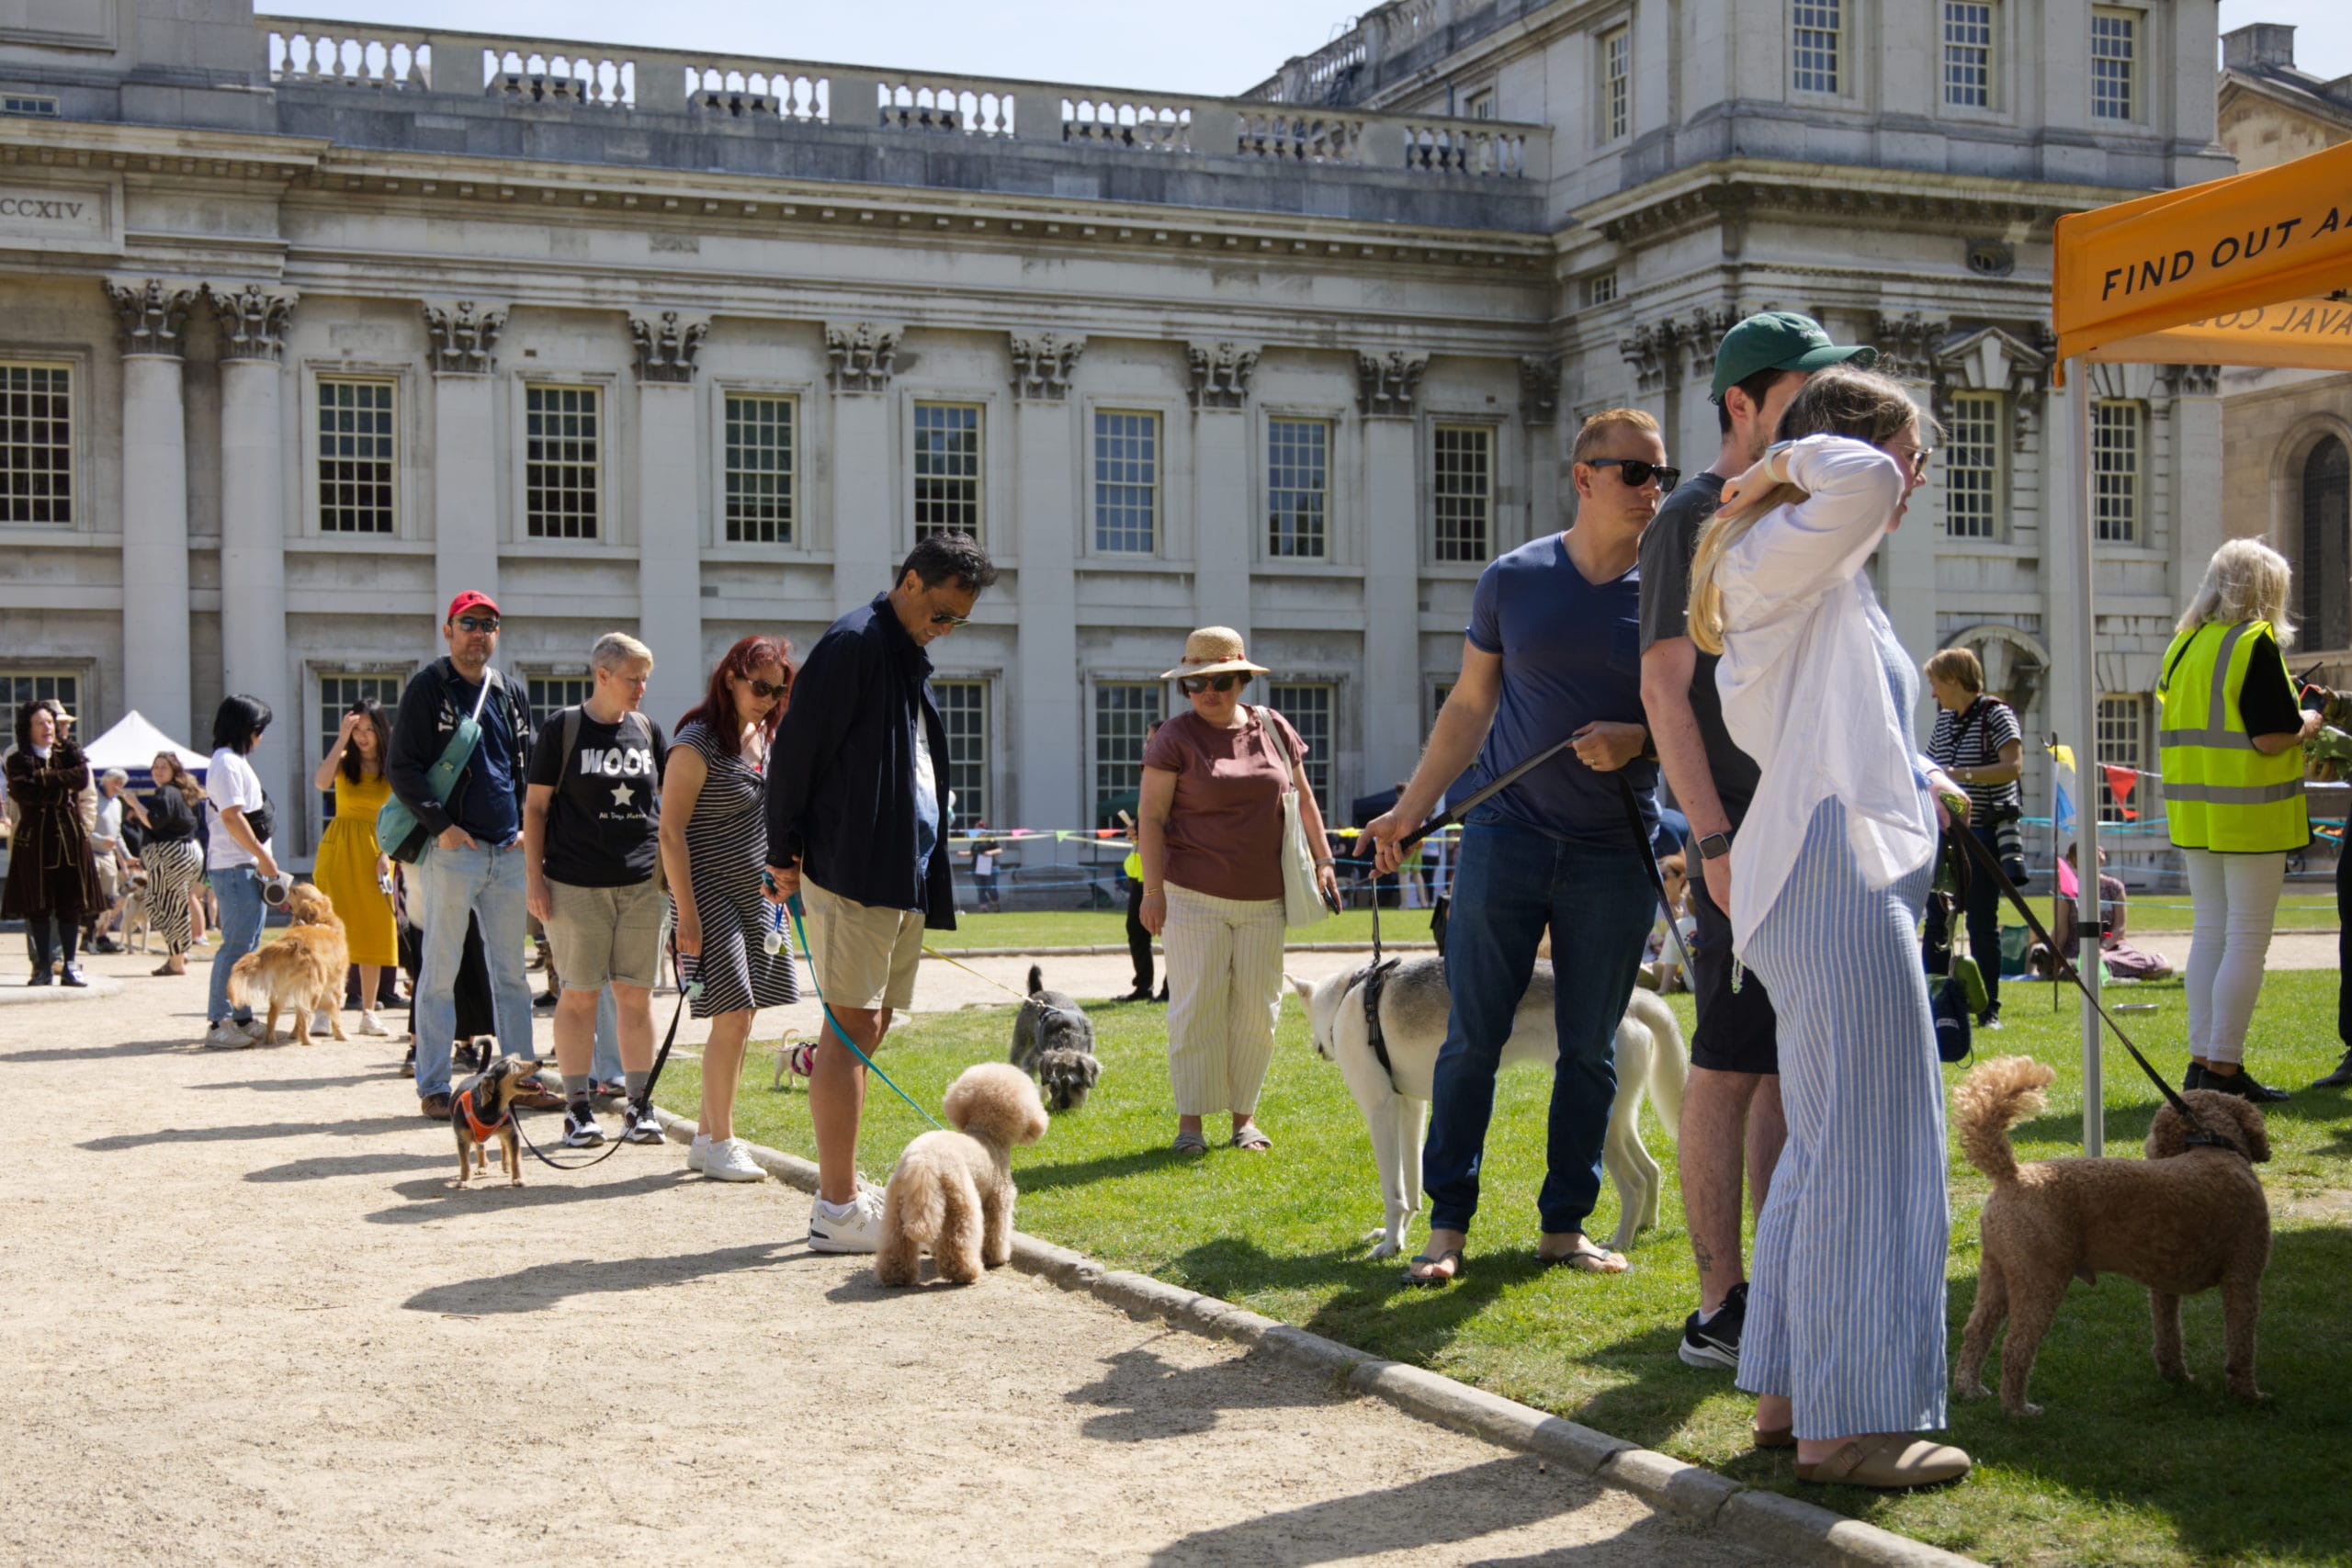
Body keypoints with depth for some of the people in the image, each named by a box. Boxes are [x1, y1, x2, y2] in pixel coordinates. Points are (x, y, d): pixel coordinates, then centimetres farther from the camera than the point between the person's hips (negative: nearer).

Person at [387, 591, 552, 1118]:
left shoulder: (508, 693, 15)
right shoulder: (427, 689, -1)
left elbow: (529, 767, 21)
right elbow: (402, 769, -6)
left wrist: (528, 825, 7)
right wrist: (440, 824, -13)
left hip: (507, 852, 6)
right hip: (451, 851, -5)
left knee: (511, 971, 10)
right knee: (440, 972, -2)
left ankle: (521, 1077, 16)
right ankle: (433, 1087, 3)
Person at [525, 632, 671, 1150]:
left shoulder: (647, 729, 11)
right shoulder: (563, 729, -1)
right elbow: (535, 806, 0)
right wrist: (533, 876, -6)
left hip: (643, 880, 4)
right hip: (576, 883, -3)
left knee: (635, 992, 5)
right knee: (580, 994, 1)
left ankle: (638, 1107, 11)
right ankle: (578, 1108, 8)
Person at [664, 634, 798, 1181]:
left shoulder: (766, 736, 10)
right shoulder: (697, 742, -14)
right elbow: (671, 831, -16)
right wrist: (687, 914, -19)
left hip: (757, 893, 8)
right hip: (711, 895, -8)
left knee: (740, 1019, 8)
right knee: (732, 1016, -10)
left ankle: (708, 1134, 17)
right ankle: (719, 1145, 0)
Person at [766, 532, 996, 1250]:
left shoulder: (908, 655, 19)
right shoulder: (853, 644, -11)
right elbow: (796, 749, -15)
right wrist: (785, 854, -14)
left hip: (904, 873, 10)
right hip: (851, 868, -10)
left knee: (870, 1025, 12)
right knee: (852, 1025, -9)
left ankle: (842, 1192, 20)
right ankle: (837, 1211, -6)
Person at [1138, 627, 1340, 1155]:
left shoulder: (1273, 729, 8)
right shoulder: (1176, 738, -3)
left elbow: (1303, 800, 16)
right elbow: (1150, 816, -4)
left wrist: (1322, 860, 11)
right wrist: (1153, 889, -10)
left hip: (1263, 899, 4)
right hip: (1193, 897, -3)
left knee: (1257, 1010, 5)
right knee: (1196, 1007, -4)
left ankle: (1245, 1115, 16)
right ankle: (1190, 1118, 4)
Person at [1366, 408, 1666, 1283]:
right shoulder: (1513, 579, 3)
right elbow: (1470, 708, 10)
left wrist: (1638, 738, -15)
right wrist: (1409, 811, 7)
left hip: (1615, 851, 1)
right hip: (1508, 833, 0)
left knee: (1590, 1050, 6)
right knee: (1472, 1037, -2)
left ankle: (1564, 1225, 17)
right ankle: (1448, 1224, 7)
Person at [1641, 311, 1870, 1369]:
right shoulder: (1694, 517, -6)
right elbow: (1666, 691, -13)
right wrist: (1717, 842, -19)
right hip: (1745, 839, -8)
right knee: (1732, 1071, -5)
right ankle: (1719, 1309, 0)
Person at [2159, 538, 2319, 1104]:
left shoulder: (2183, 644, 10)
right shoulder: (2255, 643, -12)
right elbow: (2270, 738, -19)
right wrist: (2308, 723, 1)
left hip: (2195, 813, 7)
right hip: (2251, 815, -7)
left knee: (2209, 932, 12)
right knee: (2247, 941, -3)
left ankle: (2201, 1059, 14)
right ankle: (2224, 1069, -3)